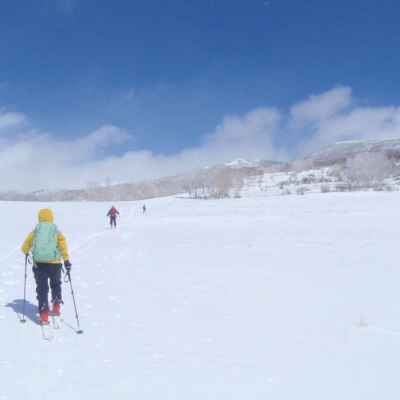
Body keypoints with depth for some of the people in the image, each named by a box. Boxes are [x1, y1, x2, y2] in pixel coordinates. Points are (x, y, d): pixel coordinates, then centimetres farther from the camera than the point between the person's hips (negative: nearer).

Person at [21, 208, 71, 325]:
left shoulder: (35, 232, 3)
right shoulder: (57, 232, 1)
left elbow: (24, 247, 7)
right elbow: (63, 245, -14)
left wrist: (26, 253, 29)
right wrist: (66, 260, -17)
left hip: (39, 263, 0)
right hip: (54, 263, 1)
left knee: (42, 288, 5)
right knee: (56, 285, 24)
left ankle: (44, 316, -2)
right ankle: (56, 309, 32)